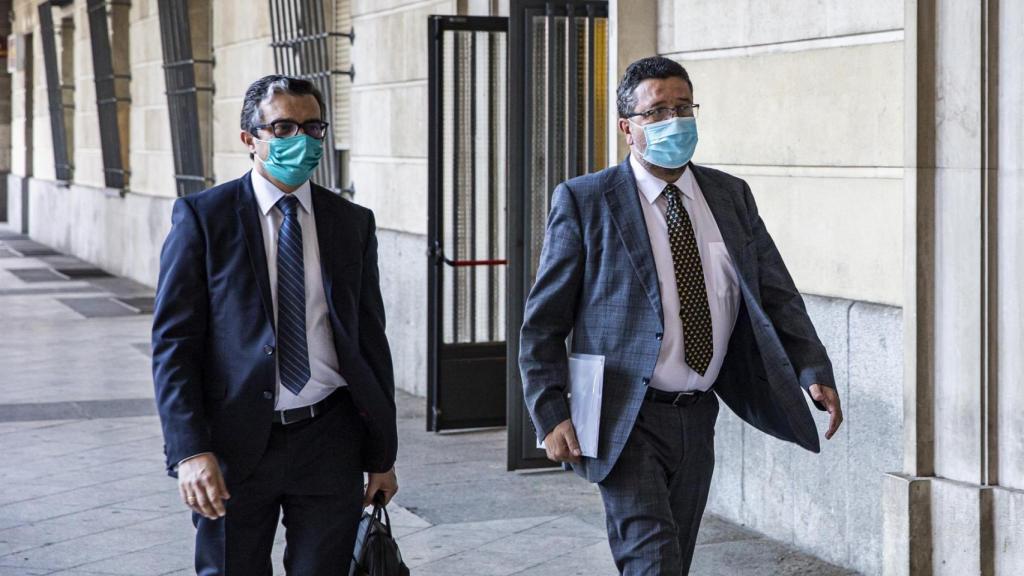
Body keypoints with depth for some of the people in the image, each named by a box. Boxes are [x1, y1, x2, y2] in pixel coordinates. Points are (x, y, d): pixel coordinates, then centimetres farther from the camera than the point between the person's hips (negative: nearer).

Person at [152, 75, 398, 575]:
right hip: (235, 443, -2)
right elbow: (173, 341, -6)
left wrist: (382, 454, 8)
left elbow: (371, 339, 10)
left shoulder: (352, 223, 8)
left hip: (329, 441, 3)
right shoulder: (203, 217, -2)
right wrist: (189, 450, -15)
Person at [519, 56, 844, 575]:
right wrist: (552, 415, -13)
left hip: (697, 416, 6)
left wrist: (814, 372, -7)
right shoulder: (583, 201, -6)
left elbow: (776, 295, 8)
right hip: (626, 421, -5)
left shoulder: (731, 197, 8)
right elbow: (542, 323, -4)